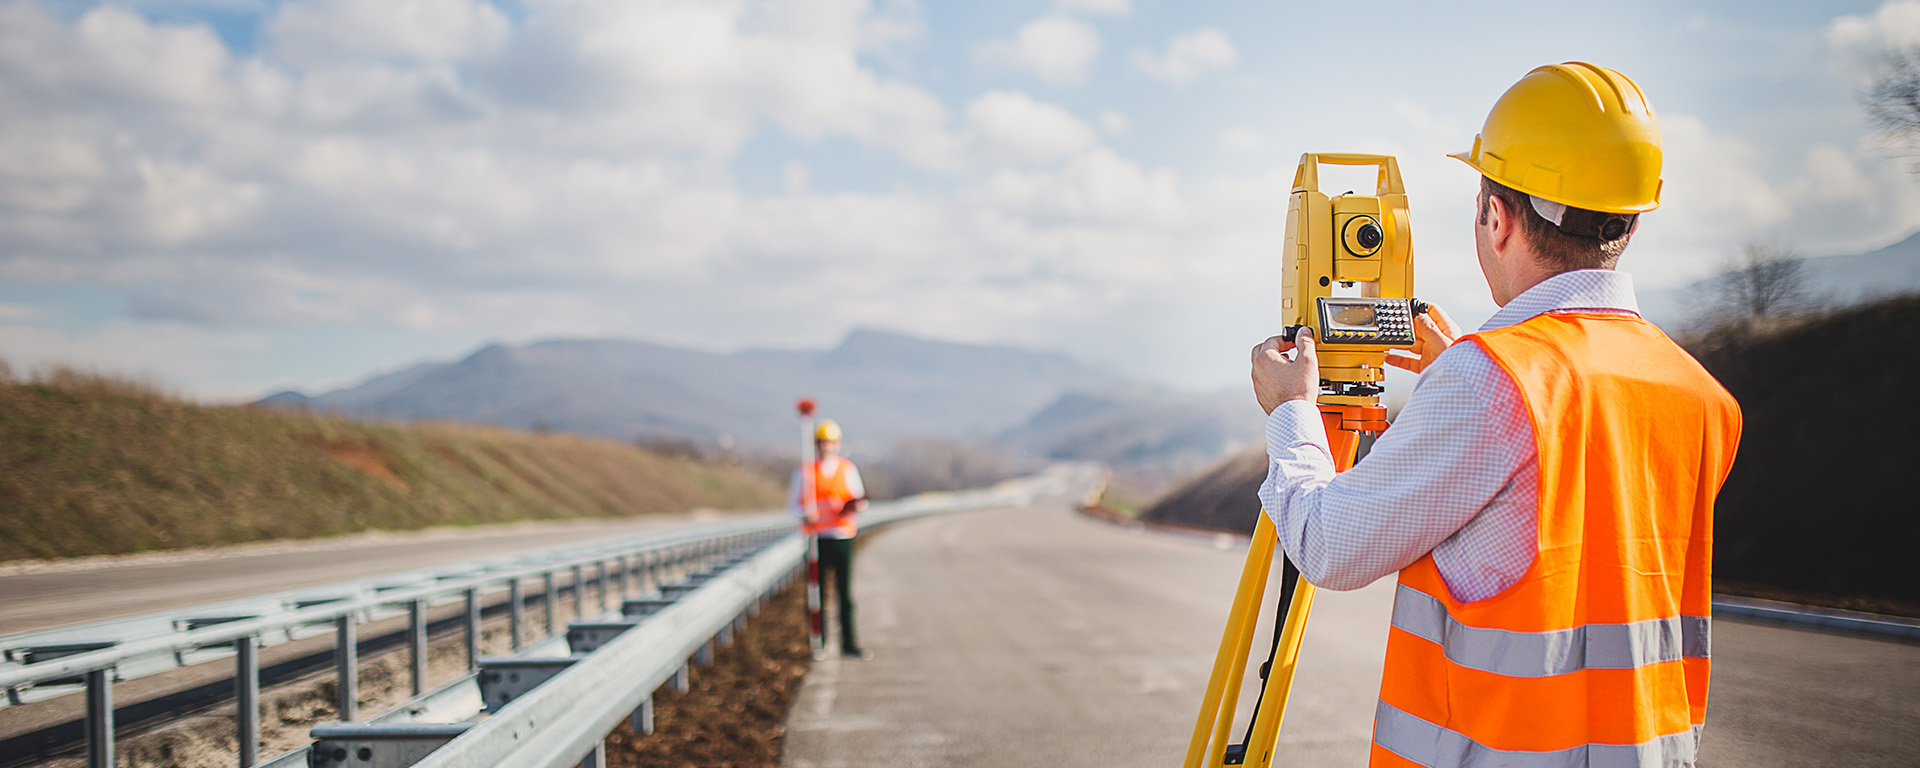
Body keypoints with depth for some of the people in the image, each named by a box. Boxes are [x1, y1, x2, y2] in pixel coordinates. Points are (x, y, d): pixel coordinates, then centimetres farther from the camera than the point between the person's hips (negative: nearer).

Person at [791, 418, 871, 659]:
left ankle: (849, 644, 4)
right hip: (816, 537, -1)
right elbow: (796, 504, 5)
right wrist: (806, 513, -17)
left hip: (842, 537, 1)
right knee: (818, 594, 0)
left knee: (845, 594, 0)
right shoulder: (805, 472, 5)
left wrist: (856, 505, -13)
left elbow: (859, 500, 10)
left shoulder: (848, 469, 9)